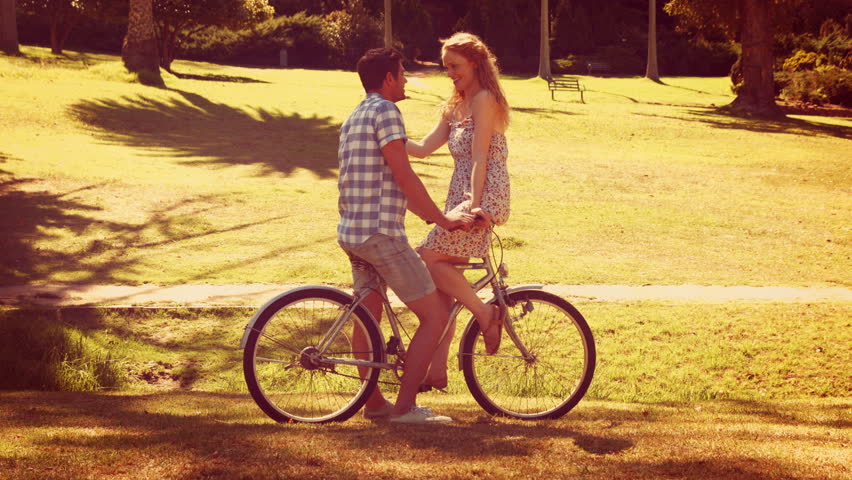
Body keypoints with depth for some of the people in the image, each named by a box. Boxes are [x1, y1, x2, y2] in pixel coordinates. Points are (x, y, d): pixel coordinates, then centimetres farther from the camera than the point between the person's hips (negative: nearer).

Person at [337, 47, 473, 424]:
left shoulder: (354, 118, 20)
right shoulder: (385, 112, -11)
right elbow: (405, 177, -16)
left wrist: (434, 215, 24)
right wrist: (442, 219, -9)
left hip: (351, 233, 10)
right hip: (381, 232, -10)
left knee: (367, 316, 19)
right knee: (435, 317, -6)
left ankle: (373, 402, 28)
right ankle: (405, 406, -9)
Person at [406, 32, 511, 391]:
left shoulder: (484, 100, -8)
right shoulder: (455, 107, 19)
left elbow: (479, 157, -16)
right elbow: (423, 148, 15)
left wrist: (475, 203, -22)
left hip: (485, 198, -9)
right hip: (460, 199, 9)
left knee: (427, 258, -19)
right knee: (442, 278, 5)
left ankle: (486, 314, -6)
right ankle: (436, 370, 9)